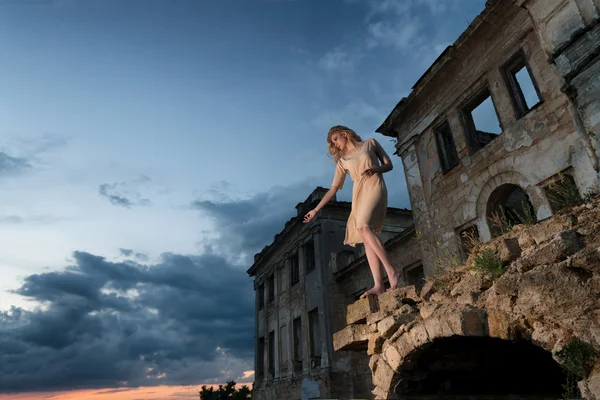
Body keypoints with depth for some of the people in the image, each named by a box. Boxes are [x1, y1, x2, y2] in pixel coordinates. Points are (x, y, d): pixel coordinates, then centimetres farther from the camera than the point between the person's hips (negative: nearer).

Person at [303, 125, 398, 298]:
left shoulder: (370, 143, 13)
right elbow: (333, 189, 18)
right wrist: (316, 209, 13)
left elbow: (389, 165, 10)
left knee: (363, 226, -29)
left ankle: (391, 271, -29)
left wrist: (374, 169, -11)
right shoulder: (342, 161, 20)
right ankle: (378, 284, -20)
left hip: (374, 187, -4)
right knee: (366, 238, -13)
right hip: (358, 195, 4)